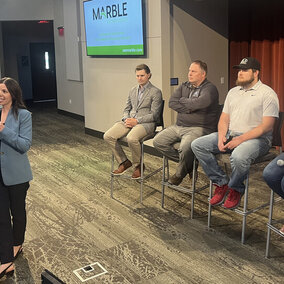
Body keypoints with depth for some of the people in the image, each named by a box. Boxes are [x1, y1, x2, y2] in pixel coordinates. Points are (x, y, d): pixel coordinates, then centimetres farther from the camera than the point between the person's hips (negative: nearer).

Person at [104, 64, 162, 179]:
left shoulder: (155, 92, -2)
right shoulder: (133, 90, 19)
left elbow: (154, 115, -8)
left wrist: (136, 121, -16)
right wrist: (126, 119, -1)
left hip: (146, 123, -6)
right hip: (129, 121, 6)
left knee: (131, 138, -37)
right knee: (108, 136, -15)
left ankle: (138, 165, -9)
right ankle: (123, 162, 2)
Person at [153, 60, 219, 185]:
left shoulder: (210, 88, -5)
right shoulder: (184, 86, 15)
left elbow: (202, 102, -26)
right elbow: (171, 102, 3)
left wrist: (183, 101, -8)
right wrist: (189, 108, -11)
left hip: (199, 128, -8)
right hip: (179, 126, 8)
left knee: (184, 148, -34)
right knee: (158, 141, -4)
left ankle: (180, 173, -1)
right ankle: (188, 163, 5)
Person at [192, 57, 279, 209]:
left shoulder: (267, 94, -5)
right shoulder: (233, 92, 17)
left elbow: (266, 126, -13)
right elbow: (224, 119, 16)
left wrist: (241, 139, -20)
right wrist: (221, 137, -5)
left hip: (256, 138, -7)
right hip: (230, 135, 7)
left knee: (238, 157, -39)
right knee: (197, 145, -10)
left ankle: (235, 189, -6)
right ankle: (221, 183, -3)